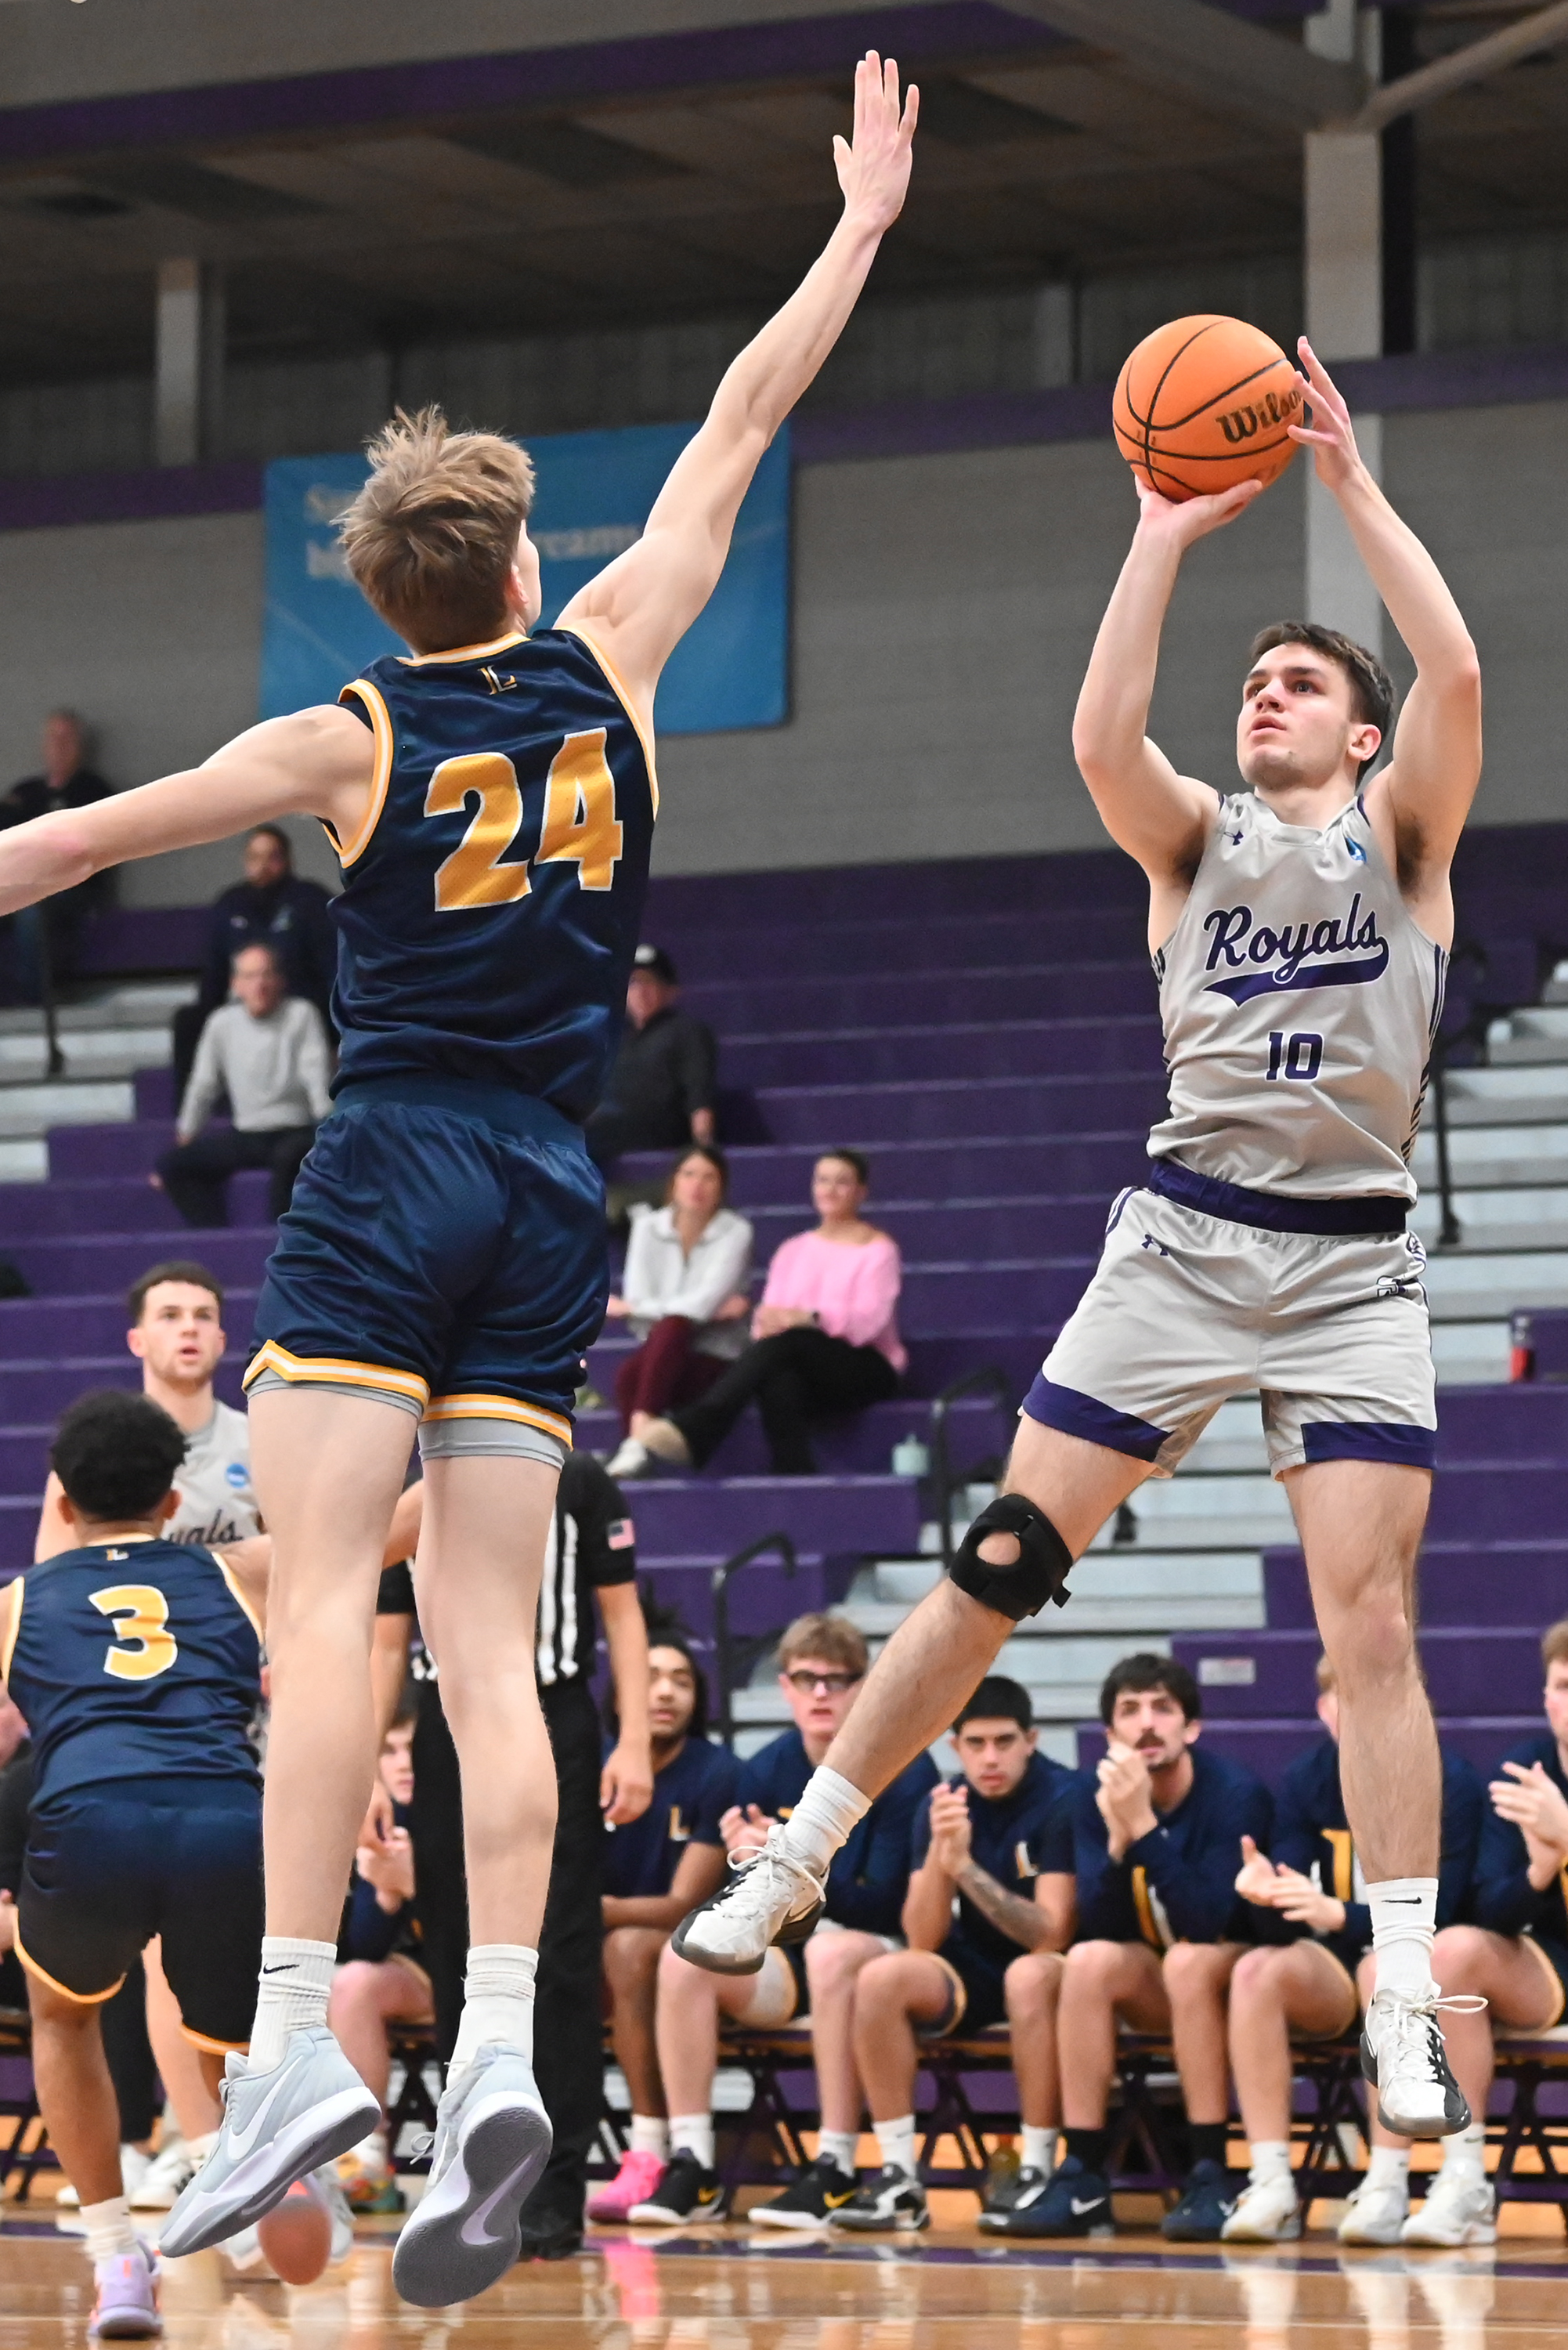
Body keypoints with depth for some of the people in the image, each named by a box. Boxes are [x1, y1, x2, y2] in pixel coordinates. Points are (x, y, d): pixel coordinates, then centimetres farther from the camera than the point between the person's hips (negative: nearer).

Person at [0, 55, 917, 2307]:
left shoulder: (349, 739, 0)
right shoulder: (608, 664, 7)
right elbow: (743, 424, 16)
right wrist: (862, 219, 25)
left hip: (390, 1178, -4)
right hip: (555, 1198, 4)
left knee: (322, 1604, -11)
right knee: (488, 1650, 0)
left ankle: (296, 2040, -26)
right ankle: (502, 2058, -15)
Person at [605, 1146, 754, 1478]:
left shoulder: (735, 1233, -4)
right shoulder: (649, 1227, 6)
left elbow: (704, 1302, -15)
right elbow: (637, 1299, -4)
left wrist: (631, 1308, -8)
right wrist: (710, 1310, -12)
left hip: (714, 1361, -3)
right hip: (657, 1353, 3)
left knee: (670, 1327, -37)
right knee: (629, 1374, -34)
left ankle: (639, 1437, -49)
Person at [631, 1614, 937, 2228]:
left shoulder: (904, 1770, -9)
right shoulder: (765, 1772, 3)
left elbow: (881, 1907, -14)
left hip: (880, 1953, -4)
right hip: (789, 1956, 4)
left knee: (832, 1952, -39)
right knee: (685, 1954, -24)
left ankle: (836, 2171, -36)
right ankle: (692, 2168, -25)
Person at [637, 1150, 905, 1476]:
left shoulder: (878, 1250, 8)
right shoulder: (793, 1251, 25)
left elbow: (870, 1320, -10)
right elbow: (770, 1315, 12)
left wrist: (807, 1318, -27)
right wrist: (766, 1323, -16)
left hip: (867, 1370, -4)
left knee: (787, 1341, -37)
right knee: (778, 1384, -38)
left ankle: (694, 1430, -54)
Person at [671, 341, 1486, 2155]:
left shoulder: (1402, 834, 9)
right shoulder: (1195, 839, 11)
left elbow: (1453, 672, -10)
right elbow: (1100, 737, -11)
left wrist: (1350, 483, -8)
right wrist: (1166, 538, -10)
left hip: (1353, 1268, -1)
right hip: (1184, 1238, 1)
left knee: (1369, 1623, -7)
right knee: (999, 1566, 0)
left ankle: (1404, 2010, -6)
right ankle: (798, 1860, 11)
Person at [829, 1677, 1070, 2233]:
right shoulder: (943, 1807, -1)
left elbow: (1050, 1936, -22)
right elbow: (922, 1941, -7)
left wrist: (967, 1867, -30)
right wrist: (940, 1851, -22)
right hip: (974, 1974, 5)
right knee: (880, 1978, -23)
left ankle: (1037, 2169, -27)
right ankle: (899, 2177, -20)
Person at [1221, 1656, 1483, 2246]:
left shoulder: (1448, 1782, -12)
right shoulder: (1307, 1779, 0)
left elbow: (1435, 1914, -19)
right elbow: (1284, 1929, -5)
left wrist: (1338, 1915, -35)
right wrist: (1266, 1896, -29)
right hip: (1334, 1975, 4)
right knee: (1257, 1970, -27)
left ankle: (1388, 2186, -38)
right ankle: (1271, 2185, -32)